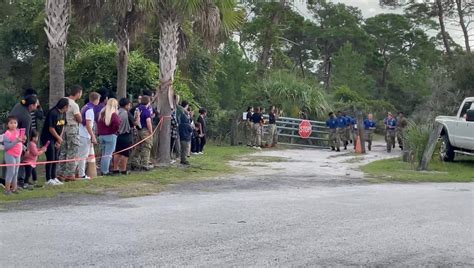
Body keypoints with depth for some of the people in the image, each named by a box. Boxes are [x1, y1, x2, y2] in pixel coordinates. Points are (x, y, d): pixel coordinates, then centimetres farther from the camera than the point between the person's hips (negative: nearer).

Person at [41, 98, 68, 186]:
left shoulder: (63, 113, 5)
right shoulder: (53, 113, -21)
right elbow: (51, 129, -20)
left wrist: (59, 139, 1)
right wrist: (59, 138, -9)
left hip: (56, 138, 8)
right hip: (48, 138, -8)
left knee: (56, 158, 9)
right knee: (50, 158, -8)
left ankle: (54, 178, 17)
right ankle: (48, 179, -2)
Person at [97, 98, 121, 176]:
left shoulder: (102, 113, 10)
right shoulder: (113, 114, -12)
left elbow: (98, 123, 12)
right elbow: (117, 123, -24)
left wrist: (99, 133, 15)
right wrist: (114, 130, -8)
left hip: (101, 136, 7)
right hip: (110, 136, -7)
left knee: (104, 154, 15)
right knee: (108, 154, -4)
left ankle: (102, 170, 16)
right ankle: (105, 171, -6)